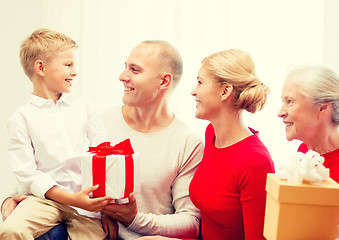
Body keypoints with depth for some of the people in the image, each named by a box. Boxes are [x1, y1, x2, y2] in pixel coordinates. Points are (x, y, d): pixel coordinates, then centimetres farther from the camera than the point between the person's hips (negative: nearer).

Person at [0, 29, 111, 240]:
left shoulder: (84, 108, 12)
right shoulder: (21, 118, 2)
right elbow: (27, 173, -6)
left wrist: (108, 207, -2)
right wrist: (71, 199, -17)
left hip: (88, 199, 2)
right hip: (47, 197, -2)